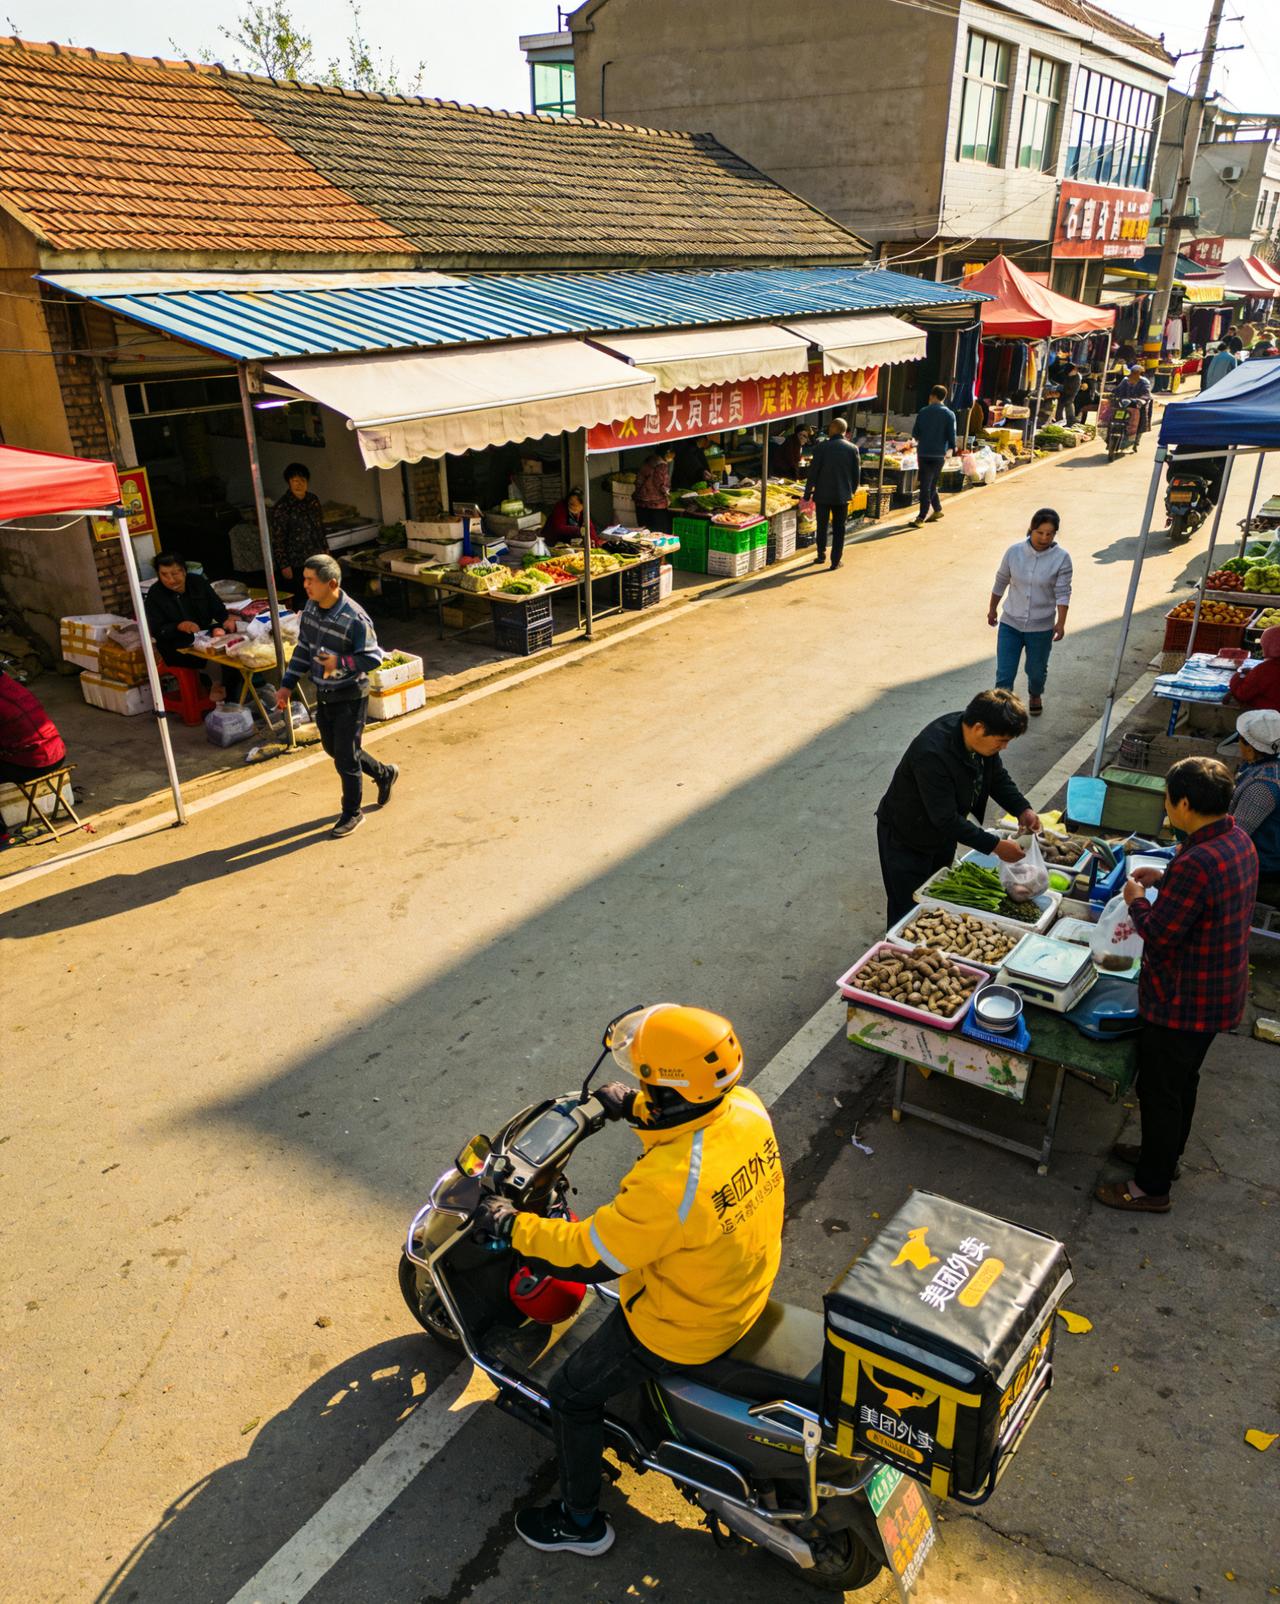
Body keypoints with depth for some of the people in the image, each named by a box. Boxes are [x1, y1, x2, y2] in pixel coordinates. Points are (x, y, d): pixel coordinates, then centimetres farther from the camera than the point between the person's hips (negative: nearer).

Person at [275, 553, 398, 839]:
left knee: (345, 758, 1)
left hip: (350, 697, -8)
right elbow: (303, 648, 9)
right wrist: (287, 685, 7)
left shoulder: (355, 619, -25)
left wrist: (341, 662, -35)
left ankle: (352, 813, 22)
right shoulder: (311, 608, -2)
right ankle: (384, 774, 43)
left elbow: (373, 656, -19)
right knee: (334, 749, 21)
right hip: (324, 695, 8)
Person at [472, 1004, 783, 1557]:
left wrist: (512, 1226, -14)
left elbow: (592, 1254, -26)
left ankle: (582, 1522, 36)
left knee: (570, 1393, 14)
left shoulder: (668, 1182, -40)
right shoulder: (746, 1106, -19)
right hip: (748, 1286, 8)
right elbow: (693, 1110, 6)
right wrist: (632, 1106, 10)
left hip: (683, 1328, -8)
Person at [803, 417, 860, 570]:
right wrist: (851, 491, 16)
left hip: (823, 494, -1)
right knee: (839, 528, 8)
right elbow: (857, 474, 2)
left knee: (822, 526, 16)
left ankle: (821, 554, 24)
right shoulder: (853, 449, -3)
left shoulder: (821, 447, -11)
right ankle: (836, 560, 8)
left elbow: (813, 472, -9)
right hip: (843, 495, 2)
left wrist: (808, 493, 1)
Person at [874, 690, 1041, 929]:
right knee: (909, 915, 1)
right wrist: (995, 846, -31)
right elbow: (946, 819, -34)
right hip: (905, 839, -8)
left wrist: (1022, 809, -12)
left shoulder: (980, 739, -15)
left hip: (943, 831, 8)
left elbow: (998, 777, 5)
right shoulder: (932, 754, -39)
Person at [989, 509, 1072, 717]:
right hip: (1010, 624, 1)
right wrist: (992, 609, 15)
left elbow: (1063, 593, -12)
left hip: (1041, 627, 0)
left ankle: (1036, 696, 51)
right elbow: (1000, 583, 6)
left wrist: (1061, 622, -20)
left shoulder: (1061, 558, -12)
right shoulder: (1014, 552, -7)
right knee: (1004, 674, -3)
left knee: (1037, 670, 20)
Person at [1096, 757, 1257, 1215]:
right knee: (1182, 1080, 27)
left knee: (1159, 1091, 9)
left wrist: (1137, 901, -9)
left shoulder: (1197, 864, -33)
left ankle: (1152, 1188, 25)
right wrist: (1166, 878, 6)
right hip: (1219, 993, 9)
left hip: (1183, 1001, -9)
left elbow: (1159, 935, -26)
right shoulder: (1238, 840, -2)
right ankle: (1164, 1154, 46)